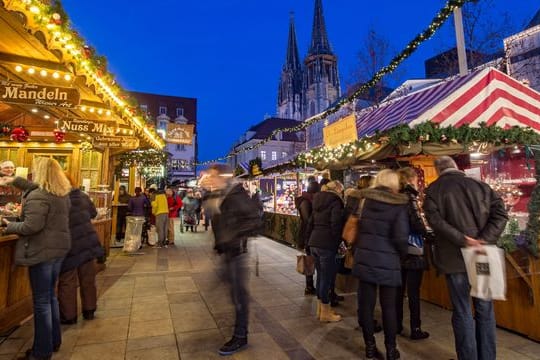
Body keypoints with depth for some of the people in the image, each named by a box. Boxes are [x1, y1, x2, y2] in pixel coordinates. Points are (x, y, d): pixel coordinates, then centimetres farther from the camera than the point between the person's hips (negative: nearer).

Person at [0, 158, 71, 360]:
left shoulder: (38, 196, -18)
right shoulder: (62, 193, 9)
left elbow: (32, 227, -24)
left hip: (42, 252, -9)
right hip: (59, 248, 9)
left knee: (41, 301, 2)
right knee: (51, 296, 20)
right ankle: (54, 341, 32)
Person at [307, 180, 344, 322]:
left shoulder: (318, 201, 14)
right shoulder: (335, 202, -8)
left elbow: (310, 224, 16)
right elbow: (336, 224, -19)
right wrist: (338, 240, -6)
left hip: (313, 243, 8)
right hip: (327, 245, -8)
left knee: (320, 276, 18)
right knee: (327, 278, 3)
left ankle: (320, 308, 29)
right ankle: (325, 312, 14)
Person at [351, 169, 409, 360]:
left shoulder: (365, 199, 3)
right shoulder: (400, 204, -6)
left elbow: (356, 226, 7)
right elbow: (400, 236, -12)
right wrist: (402, 254, 6)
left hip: (364, 258, 2)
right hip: (388, 261, -2)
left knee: (366, 304, 10)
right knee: (389, 306, 12)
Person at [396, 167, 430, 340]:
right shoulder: (410, 196, -12)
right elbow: (417, 224, -18)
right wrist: (427, 233, 1)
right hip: (413, 250, -6)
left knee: (399, 289, 15)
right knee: (413, 291, 3)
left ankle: (397, 325, 26)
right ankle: (415, 329, 12)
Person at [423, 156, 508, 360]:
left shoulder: (435, 189, -2)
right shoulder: (480, 185, 9)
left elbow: (434, 219, -17)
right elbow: (500, 213, -2)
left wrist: (462, 240, -18)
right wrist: (484, 239, -10)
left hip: (455, 257, -3)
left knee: (462, 311, 7)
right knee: (484, 309, 16)